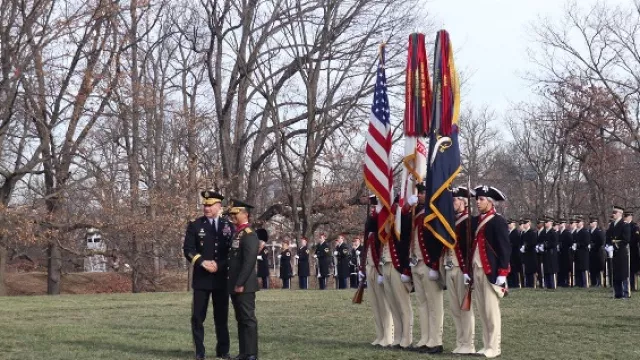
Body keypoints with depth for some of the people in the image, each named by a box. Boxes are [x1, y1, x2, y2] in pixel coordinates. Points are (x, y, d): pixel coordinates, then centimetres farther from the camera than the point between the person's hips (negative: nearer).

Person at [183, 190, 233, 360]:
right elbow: (188, 249, -3)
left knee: (222, 317, 8)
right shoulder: (195, 225, 2)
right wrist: (202, 262, -17)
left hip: (222, 278, 1)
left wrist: (219, 265, -11)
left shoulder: (228, 226, 5)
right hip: (201, 278, -1)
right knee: (198, 317, -1)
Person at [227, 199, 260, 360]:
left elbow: (249, 262, -20)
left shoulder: (249, 235, -13)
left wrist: (240, 284, -21)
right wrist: (233, 284, 16)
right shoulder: (237, 233, 16)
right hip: (235, 285, 10)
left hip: (244, 286, -10)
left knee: (248, 319, -5)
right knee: (241, 319, 12)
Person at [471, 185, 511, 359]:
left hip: (491, 271, -7)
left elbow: (505, 248, -11)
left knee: (491, 310, -5)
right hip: (476, 271, 7)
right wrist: (469, 270, 12)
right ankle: (486, 345, 15)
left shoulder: (498, 221, -6)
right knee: (482, 311, 9)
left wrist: (502, 274, -16)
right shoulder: (475, 221, 15)